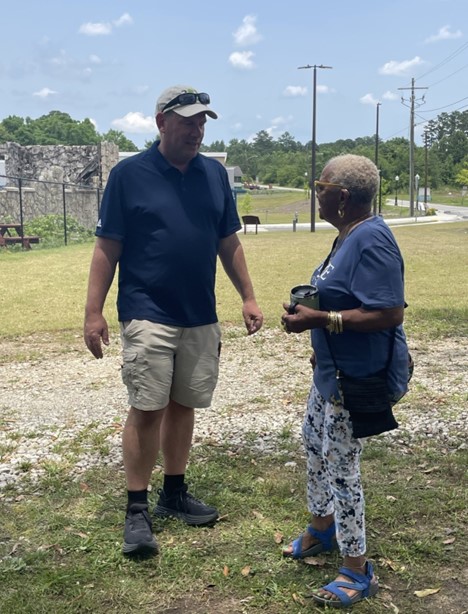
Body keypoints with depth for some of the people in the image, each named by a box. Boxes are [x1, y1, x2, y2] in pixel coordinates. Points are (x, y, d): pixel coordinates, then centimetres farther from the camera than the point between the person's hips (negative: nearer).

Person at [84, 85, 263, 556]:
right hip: (148, 316, -4)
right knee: (147, 409, -5)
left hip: (201, 317, 4)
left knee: (183, 406, 12)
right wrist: (93, 312, -8)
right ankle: (137, 509, 8)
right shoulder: (129, 174, -5)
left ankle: (174, 493, 27)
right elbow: (106, 248, -4)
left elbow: (229, 244, 14)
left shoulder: (215, 174, 7)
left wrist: (248, 297, 10)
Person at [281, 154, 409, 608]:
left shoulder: (371, 240, -24)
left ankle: (357, 571, 15)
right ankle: (321, 529, 45)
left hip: (359, 375, -11)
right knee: (314, 441, 24)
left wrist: (319, 320, -29)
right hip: (334, 369, 11)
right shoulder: (349, 236, 6)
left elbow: (389, 313, -29)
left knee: (340, 463, -2)